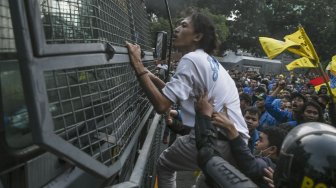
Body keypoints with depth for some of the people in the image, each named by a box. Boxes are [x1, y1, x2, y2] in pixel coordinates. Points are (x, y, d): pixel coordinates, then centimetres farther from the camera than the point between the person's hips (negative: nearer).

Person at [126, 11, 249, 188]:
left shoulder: (191, 59, -14)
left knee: (164, 164, 14)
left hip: (217, 141, -9)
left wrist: (138, 65, -16)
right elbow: (177, 94, 19)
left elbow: (161, 105, -21)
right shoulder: (209, 60, 15)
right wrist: (151, 77, 15)